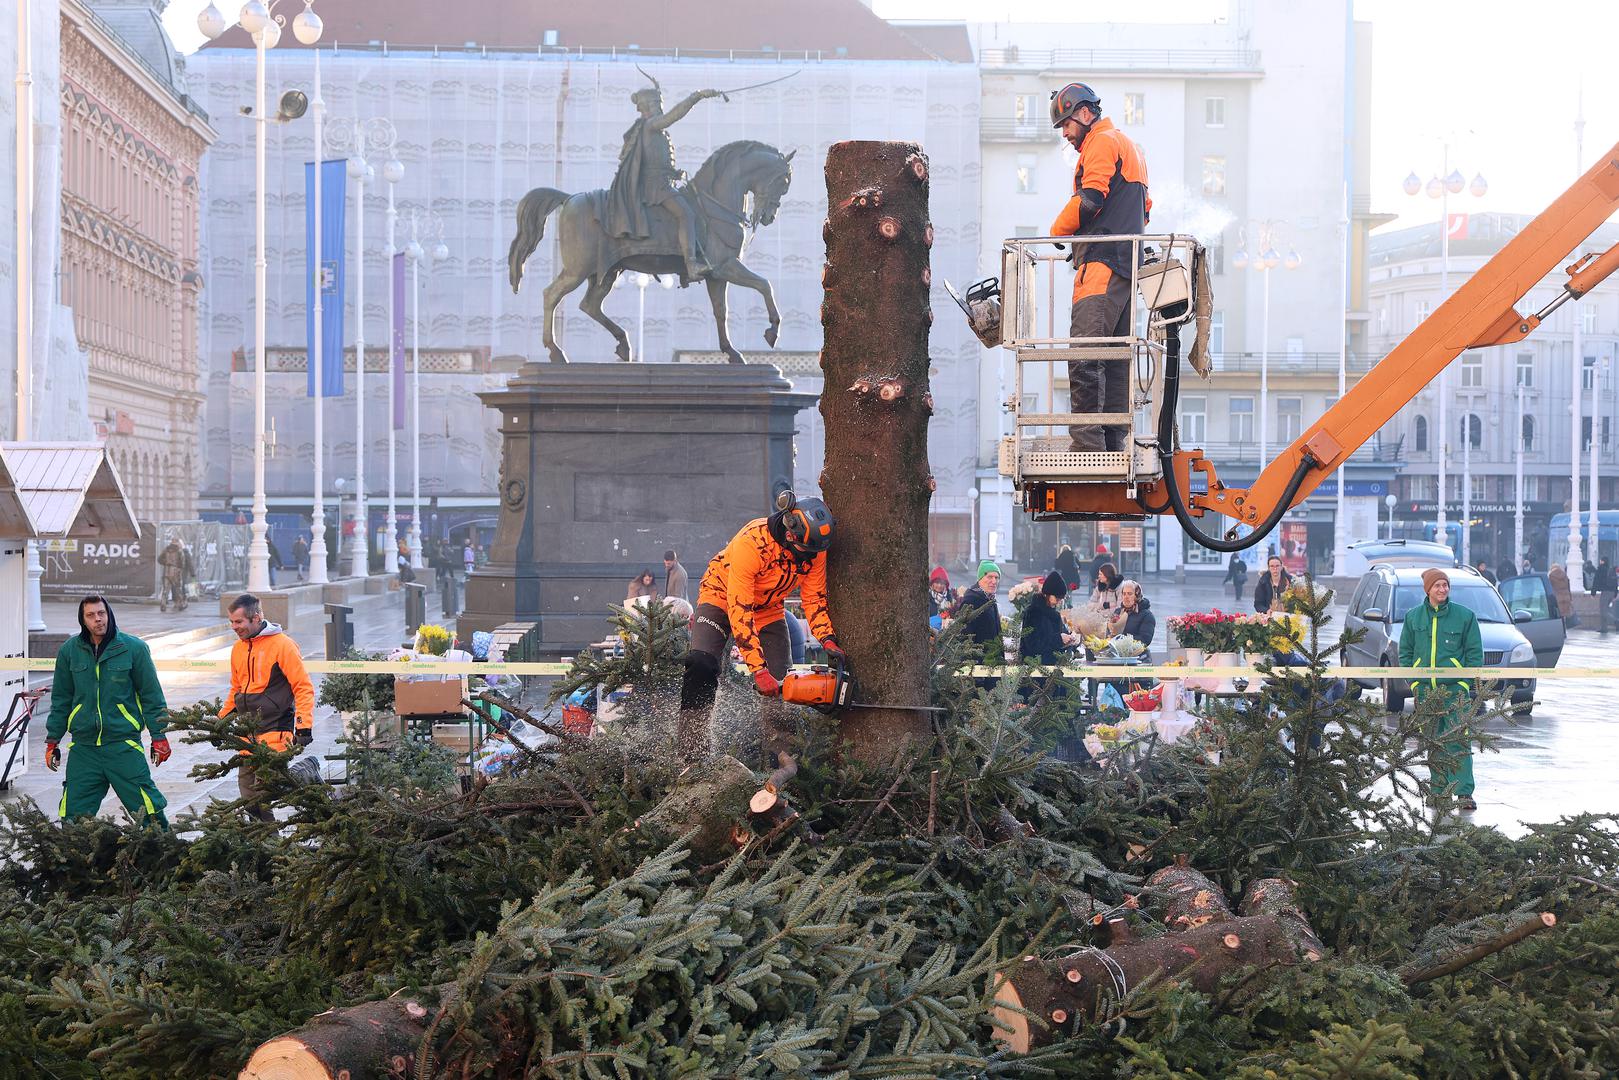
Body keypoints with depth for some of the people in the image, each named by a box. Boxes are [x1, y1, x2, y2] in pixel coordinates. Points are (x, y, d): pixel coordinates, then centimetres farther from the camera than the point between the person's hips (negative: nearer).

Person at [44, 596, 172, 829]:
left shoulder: (133, 648, -1)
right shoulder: (69, 651, 6)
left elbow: (151, 695, 4)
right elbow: (60, 700, 15)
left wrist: (159, 736, 1)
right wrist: (52, 741, 15)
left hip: (124, 745, -3)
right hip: (83, 746, 3)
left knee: (149, 809, -6)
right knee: (74, 813, 3)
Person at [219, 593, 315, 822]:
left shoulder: (282, 645, -8)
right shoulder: (238, 648, 15)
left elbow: (303, 687, -8)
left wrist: (304, 727, -14)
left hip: (274, 734, -7)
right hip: (247, 737, 7)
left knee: (265, 794, -15)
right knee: (248, 796, 2)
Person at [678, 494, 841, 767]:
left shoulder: (813, 547, -20)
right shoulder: (752, 542, -38)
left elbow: (814, 596, -8)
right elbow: (738, 610, -38)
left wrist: (828, 640, -23)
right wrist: (758, 670, -40)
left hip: (768, 609, 5)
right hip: (723, 598, -5)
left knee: (779, 686, -6)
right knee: (701, 667, -25)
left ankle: (779, 754, -2)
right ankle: (688, 753, -24)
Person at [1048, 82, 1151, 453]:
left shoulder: (1102, 143, -3)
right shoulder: (1132, 147, 28)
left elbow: (1089, 200, -14)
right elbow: (1145, 208, 29)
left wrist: (1056, 232, -1)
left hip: (1102, 265, -11)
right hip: (1128, 265, 11)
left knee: (1083, 355, -17)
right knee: (1117, 358, 8)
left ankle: (1087, 445, -24)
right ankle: (1115, 443, 7)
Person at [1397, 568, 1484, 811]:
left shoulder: (1465, 616, 1)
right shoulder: (1413, 617, 8)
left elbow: (1475, 652, 5)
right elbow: (1405, 652, 14)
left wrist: (1466, 681, -5)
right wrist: (1413, 681, 3)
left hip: (1455, 689, -3)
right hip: (1425, 690, 3)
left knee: (1458, 741, -10)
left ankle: (1464, 792, -12)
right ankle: (1440, 789, 15)